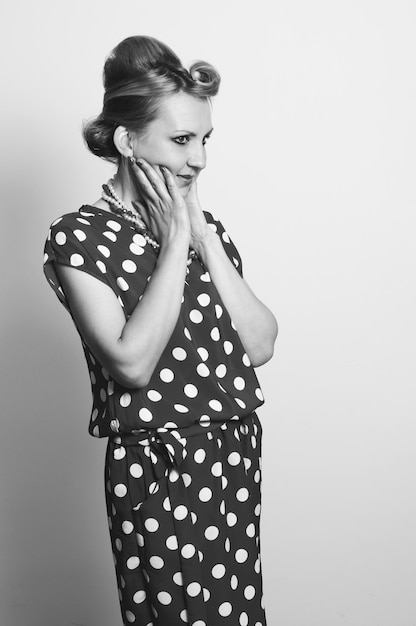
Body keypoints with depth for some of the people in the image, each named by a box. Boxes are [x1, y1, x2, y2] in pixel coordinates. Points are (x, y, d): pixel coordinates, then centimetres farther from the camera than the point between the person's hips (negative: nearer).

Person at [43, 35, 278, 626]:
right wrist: (174, 241, -17)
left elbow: (260, 345, -2)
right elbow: (132, 363, -22)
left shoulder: (202, 224, 7)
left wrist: (204, 237, -8)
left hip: (238, 456, 6)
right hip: (159, 470, -5)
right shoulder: (80, 238, -10)